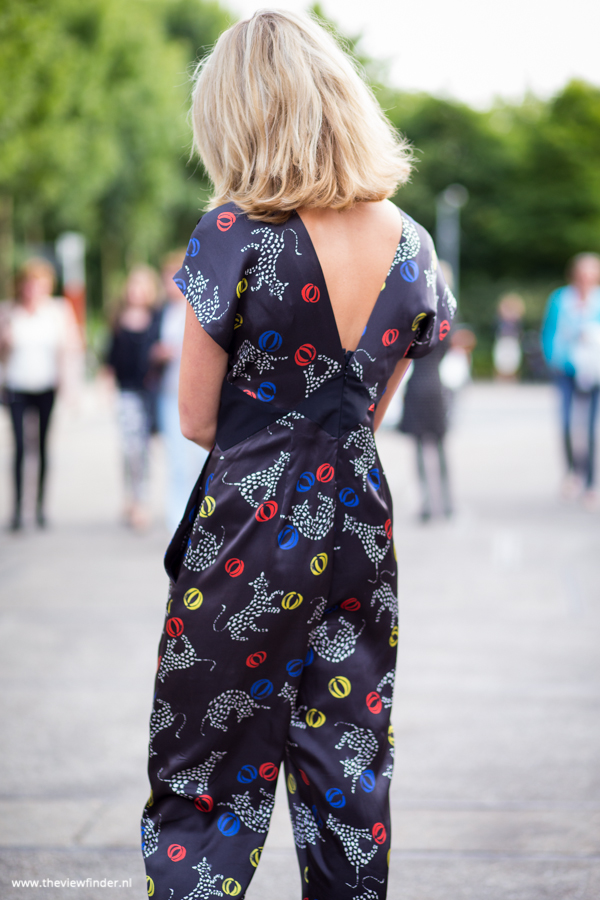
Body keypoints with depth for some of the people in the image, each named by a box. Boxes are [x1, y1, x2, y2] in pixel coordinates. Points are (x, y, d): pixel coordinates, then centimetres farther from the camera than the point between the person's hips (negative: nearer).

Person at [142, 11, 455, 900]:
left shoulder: (236, 236, -15)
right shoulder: (412, 247, 0)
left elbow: (197, 420, -7)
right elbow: (371, 409, 10)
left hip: (250, 531, -5)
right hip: (359, 520, 5)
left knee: (207, 783, 6)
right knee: (349, 773, 15)